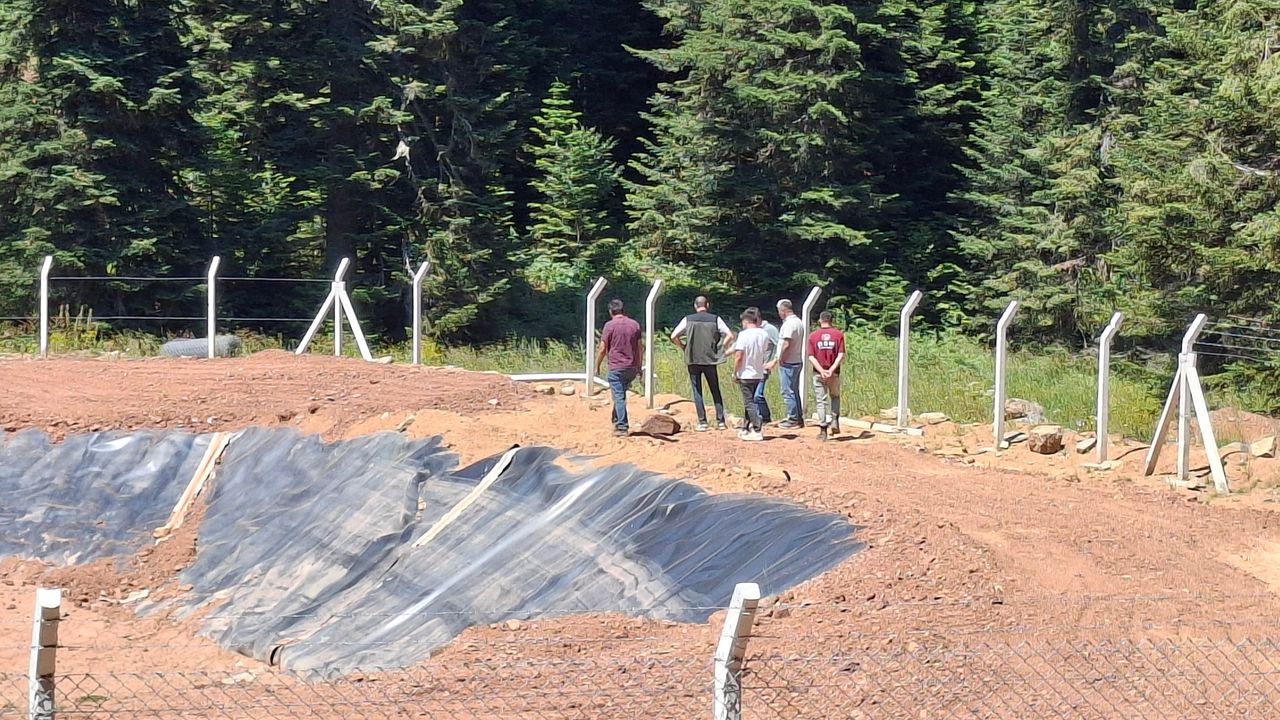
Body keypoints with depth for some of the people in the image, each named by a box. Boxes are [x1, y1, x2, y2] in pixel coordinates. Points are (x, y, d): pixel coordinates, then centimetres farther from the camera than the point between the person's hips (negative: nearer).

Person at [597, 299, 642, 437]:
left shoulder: (610, 325, -7)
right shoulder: (635, 325, 7)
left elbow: (602, 349, -7)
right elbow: (639, 348, 10)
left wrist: (597, 365, 6)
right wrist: (639, 367, 18)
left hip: (616, 367, -5)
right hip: (632, 368, 5)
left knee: (619, 397, -4)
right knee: (621, 395, 19)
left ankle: (621, 427, -6)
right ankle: (616, 420, 24)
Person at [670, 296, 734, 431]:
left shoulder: (688, 319, 1)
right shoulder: (715, 319, 1)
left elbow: (674, 337, -2)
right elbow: (730, 336, -3)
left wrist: (684, 348, 9)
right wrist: (719, 348, 6)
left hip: (693, 360, 0)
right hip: (710, 360, 1)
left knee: (697, 392, 5)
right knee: (715, 391, 10)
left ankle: (702, 422, 0)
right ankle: (720, 421, 7)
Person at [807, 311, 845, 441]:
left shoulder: (813, 335, 1)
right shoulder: (838, 334, 0)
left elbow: (811, 357, -7)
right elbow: (841, 356, -9)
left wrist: (822, 371, -13)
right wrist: (831, 370, -14)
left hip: (818, 374, -1)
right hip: (834, 374, 1)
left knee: (821, 401, 4)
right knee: (835, 397, 22)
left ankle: (823, 430, -1)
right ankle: (834, 421, 6)